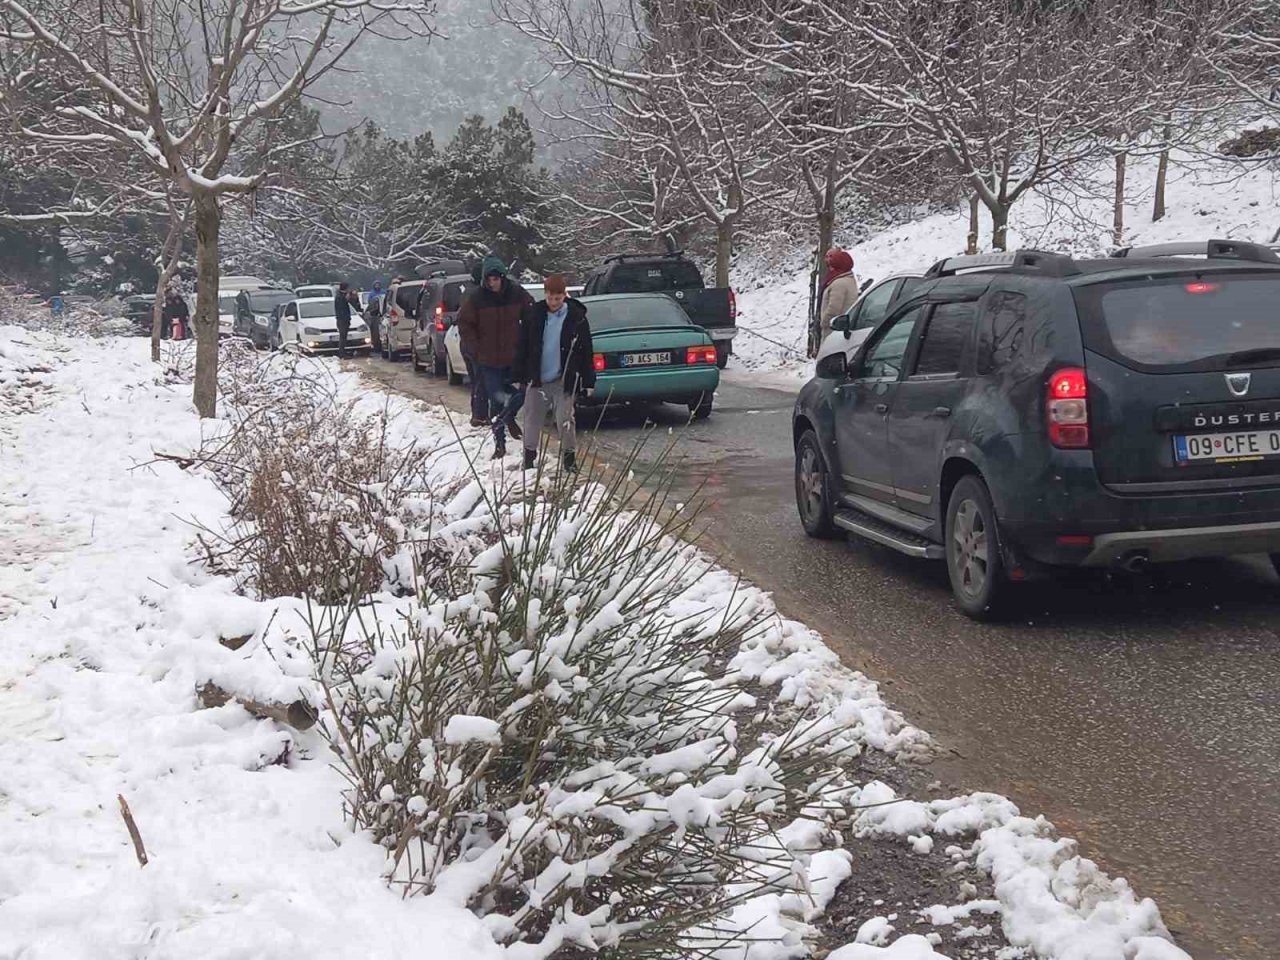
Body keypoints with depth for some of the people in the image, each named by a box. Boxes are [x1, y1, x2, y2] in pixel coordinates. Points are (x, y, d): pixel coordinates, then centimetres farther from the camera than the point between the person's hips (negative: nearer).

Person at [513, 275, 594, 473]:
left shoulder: (576, 317, -5)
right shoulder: (534, 314, 0)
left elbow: (586, 352, -1)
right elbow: (522, 347, 6)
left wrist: (588, 381, -3)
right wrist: (518, 376, 4)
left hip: (564, 380, -3)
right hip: (536, 378, 3)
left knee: (564, 419, -5)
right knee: (532, 417, 9)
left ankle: (569, 455, 11)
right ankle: (529, 455, 24)